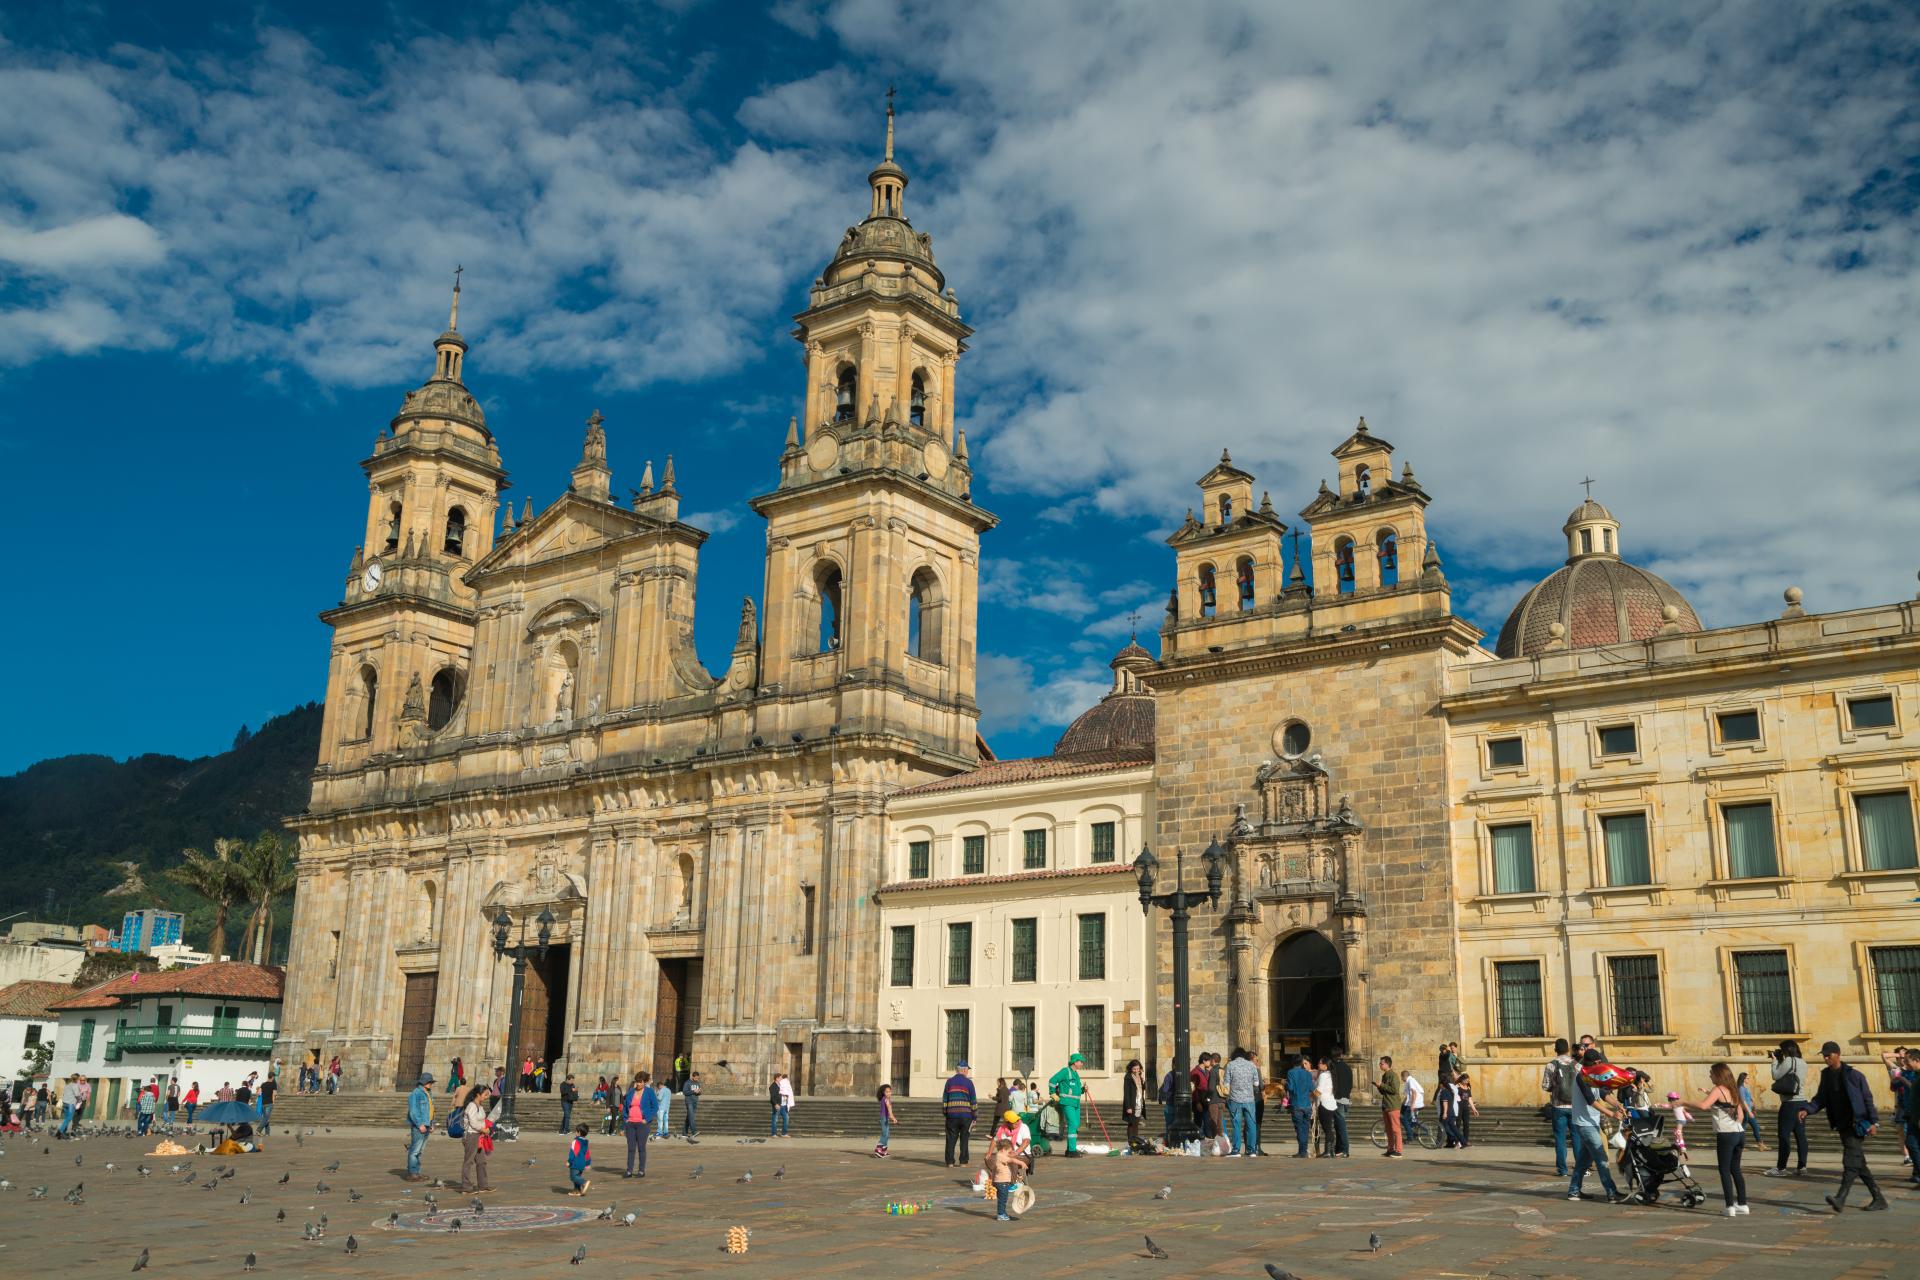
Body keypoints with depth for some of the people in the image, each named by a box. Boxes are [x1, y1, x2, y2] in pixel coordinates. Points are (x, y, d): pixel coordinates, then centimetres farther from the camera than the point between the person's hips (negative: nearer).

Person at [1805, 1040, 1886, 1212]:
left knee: (1850, 1162, -14)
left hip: (1856, 1125, -7)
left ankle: (1840, 1198, -23)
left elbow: (1867, 1099, -6)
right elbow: (1820, 1099, 12)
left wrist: (1874, 1121, -12)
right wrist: (1808, 1110, -5)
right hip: (1842, 1126, 7)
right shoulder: (1826, 1075, 9)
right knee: (1859, 1164, 11)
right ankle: (1878, 1199, 21)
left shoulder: (1853, 1075, -9)